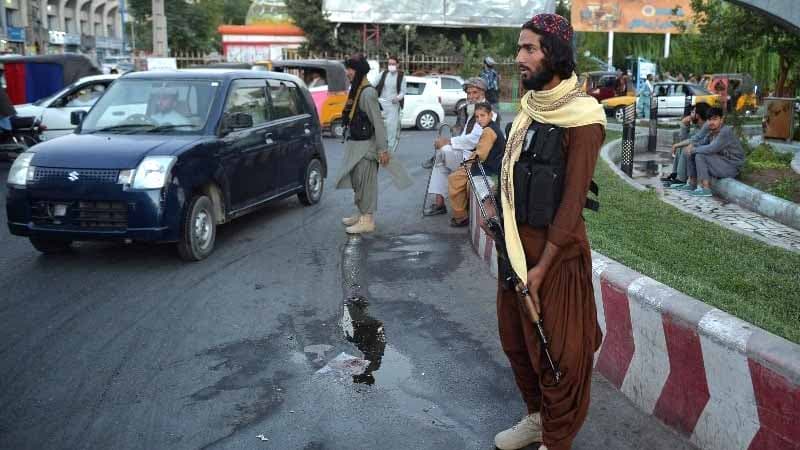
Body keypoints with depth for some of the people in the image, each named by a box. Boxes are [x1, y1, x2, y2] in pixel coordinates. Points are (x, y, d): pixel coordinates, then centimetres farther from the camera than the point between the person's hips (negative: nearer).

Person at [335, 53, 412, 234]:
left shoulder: (368, 92, -18)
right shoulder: (355, 90, 10)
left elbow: (378, 122, -20)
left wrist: (382, 149, -21)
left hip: (365, 146, -9)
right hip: (355, 144, 9)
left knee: (365, 182, -3)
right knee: (356, 180, 17)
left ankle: (367, 221, 4)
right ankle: (361, 214, 29)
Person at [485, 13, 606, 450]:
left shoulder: (582, 118, -16)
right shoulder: (529, 106, 6)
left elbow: (573, 200, -18)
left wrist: (542, 266, -17)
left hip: (556, 249, -8)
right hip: (516, 242, 8)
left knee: (557, 351, 6)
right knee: (516, 339, 20)